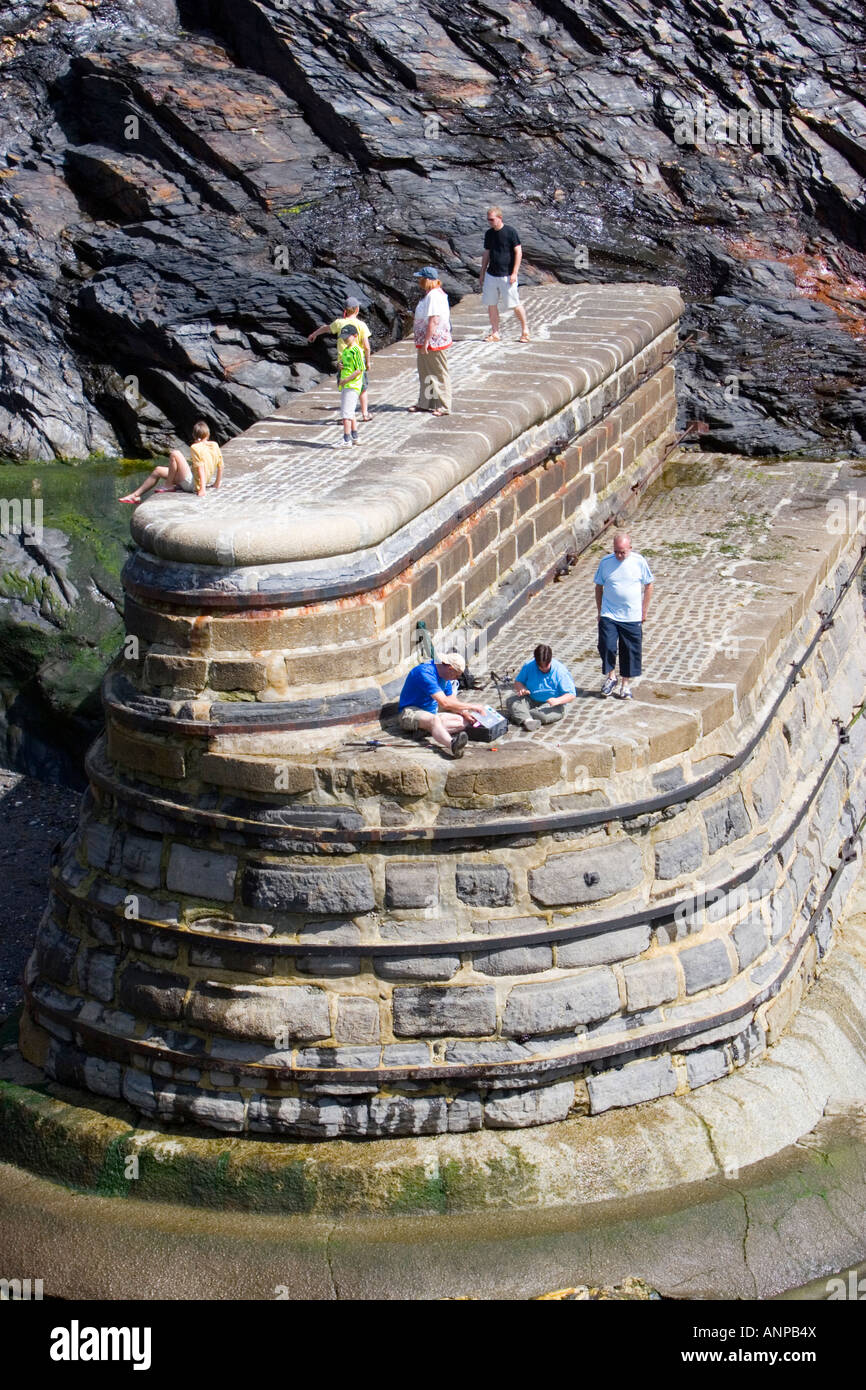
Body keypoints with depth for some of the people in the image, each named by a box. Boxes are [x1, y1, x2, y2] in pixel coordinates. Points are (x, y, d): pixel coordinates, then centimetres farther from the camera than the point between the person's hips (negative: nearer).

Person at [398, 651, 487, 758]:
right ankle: (452, 744, -73)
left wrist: (464, 713, -5)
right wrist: (472, 707, -22)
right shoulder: (425, 673, -23)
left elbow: (452, 701, 17)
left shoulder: (444, 676, 7)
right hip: (411, 712, -9)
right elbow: (444, 703, -29)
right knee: (434, 720, -40)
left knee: (464, 721, -9)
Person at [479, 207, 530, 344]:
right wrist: (482, 273, 15)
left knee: (515, 304, -2)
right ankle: (494, 333, 13)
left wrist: (514, 273, -15)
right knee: (491, 304, 4)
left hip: (507, 275, -6)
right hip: (491, 275, 6)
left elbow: (518, 252, -10)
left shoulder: (510, 231, -10)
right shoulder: (489, 234, 8)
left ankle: (525, 330, 15)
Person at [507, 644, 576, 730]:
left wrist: (557, 701, -36)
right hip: (530, 700, 4)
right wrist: (521, 689, -16)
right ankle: (527, 720, -48)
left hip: (551, 704, -4)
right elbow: (518, 682, 9)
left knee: (544, 714, -39)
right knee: (512, 701, -26)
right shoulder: (528, 666, -4)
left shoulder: (560, 671, -14)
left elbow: (571, 695, -15)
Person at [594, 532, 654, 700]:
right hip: (608, 616, 0)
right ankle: (611, 677, 14)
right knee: (606, 646, -10)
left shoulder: (639, 562, -6)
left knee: (631, 651, 6)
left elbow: (648, 585, 4)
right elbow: (599, 587, 7)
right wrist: (600, 611, 6)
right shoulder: (605, 562, -4)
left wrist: (644, 612, 4)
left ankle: (626, 684, 21)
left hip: (632, 617, 0)